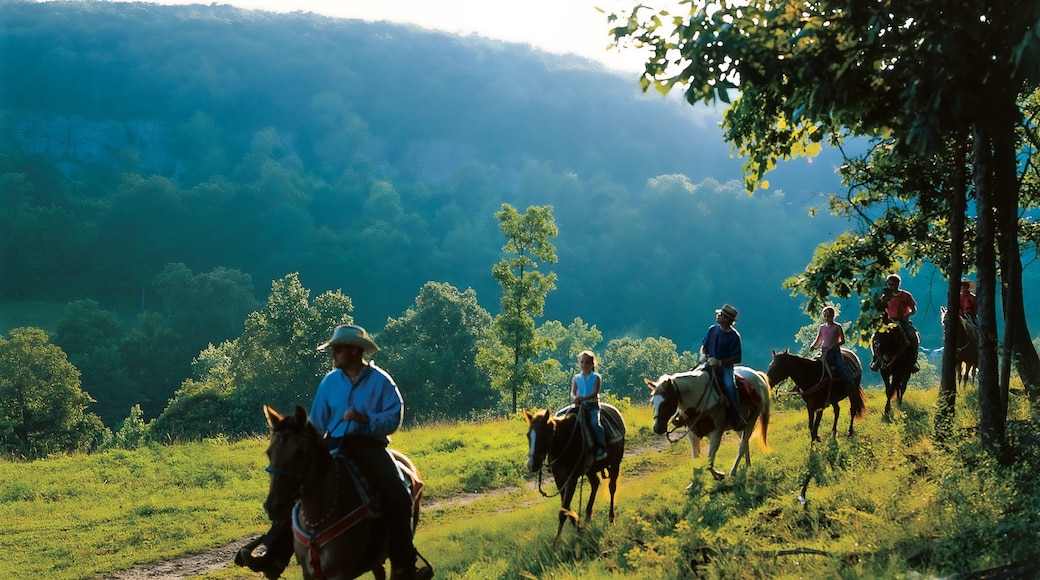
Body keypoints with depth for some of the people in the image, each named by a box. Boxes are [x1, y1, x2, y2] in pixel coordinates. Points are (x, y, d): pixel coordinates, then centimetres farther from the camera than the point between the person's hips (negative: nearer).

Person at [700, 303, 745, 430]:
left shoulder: (734, 336, -8)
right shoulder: (712, 329, 7)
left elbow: (736, 359, -10)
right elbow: (704, 345, 17)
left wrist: (720, 362, -21)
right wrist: (703, 354, -6)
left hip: (725, 367, -5)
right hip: (709, 365, 5)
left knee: (729, 385, -31)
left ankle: (736, 417, -23)